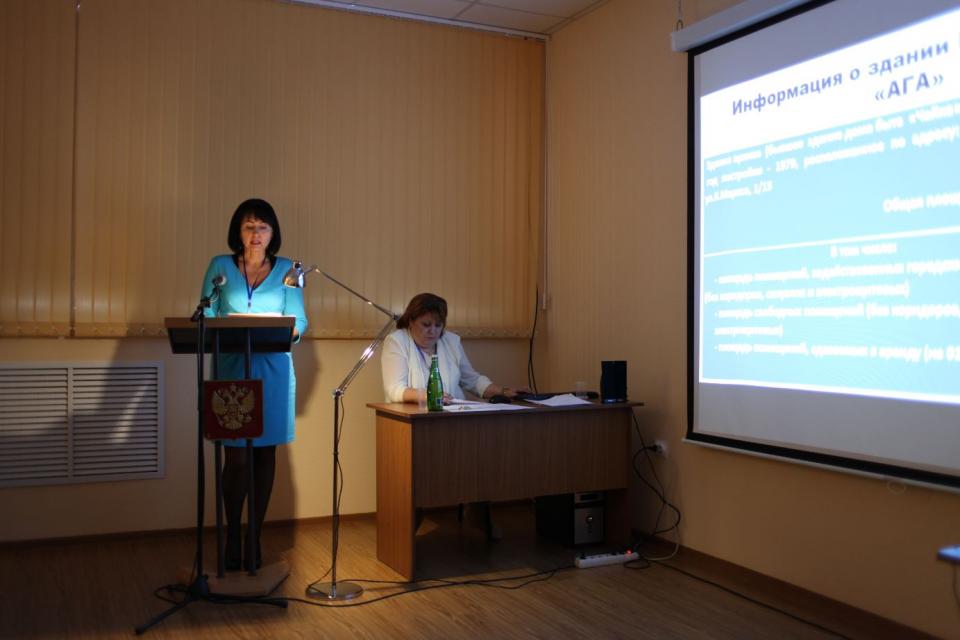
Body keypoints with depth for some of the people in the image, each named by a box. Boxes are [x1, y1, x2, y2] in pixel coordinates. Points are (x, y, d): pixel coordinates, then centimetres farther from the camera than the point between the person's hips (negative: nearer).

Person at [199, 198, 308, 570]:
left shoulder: (287, 270, 8)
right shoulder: (220, 267, 8)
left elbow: (299, 323, 3)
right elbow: (206, 319, 3)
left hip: (273, 372, 1)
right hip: (231, 370, -1)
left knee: (265, 453, 4)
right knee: (236, 457, -2)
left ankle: (255, 537, 16)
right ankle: (232, 538, 14)